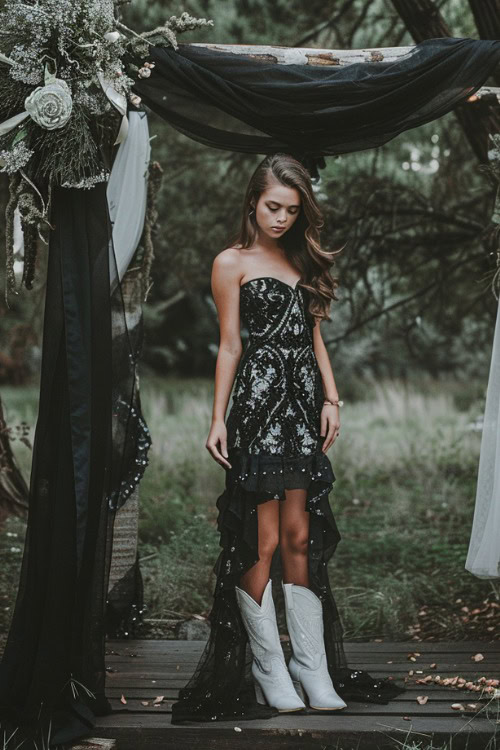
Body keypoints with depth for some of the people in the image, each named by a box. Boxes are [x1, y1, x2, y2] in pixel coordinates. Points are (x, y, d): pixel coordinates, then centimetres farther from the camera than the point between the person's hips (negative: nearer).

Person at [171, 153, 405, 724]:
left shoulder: (301, 260, 19)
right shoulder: (232, 262, 2)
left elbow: (314, 334, 18)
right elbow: (230, 345, 0)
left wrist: (331, 399, 7)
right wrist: (218, 418, -5)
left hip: (302, 404, 5)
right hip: (259, 402, -5)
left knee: (300, 536, 4)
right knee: (263, 540, -4)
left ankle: (313, 666, 7)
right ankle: (269, 669, 5)